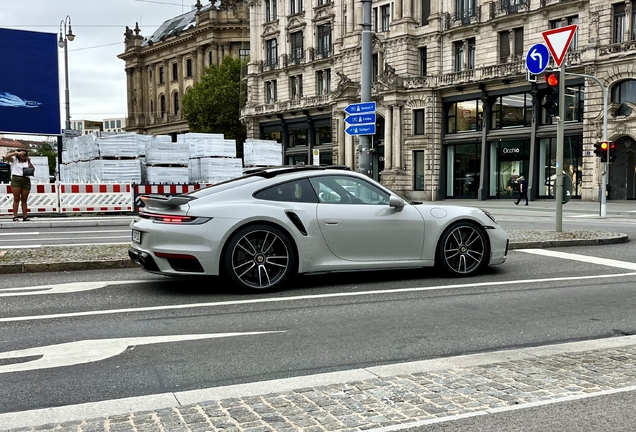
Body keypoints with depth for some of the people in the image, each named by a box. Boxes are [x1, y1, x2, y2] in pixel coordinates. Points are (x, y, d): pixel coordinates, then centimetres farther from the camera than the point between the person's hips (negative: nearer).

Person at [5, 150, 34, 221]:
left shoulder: (27, 162, 18)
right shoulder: (14, 160, 12)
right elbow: (6, 157, -4)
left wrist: (29, 162, -7)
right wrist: (16, 153, -7)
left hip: (26, 181, 3)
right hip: (16, 179, -3)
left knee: (24, 199, 3)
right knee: (16, 199, -5)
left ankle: (25, 216, 2)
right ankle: (15, 216, -6)